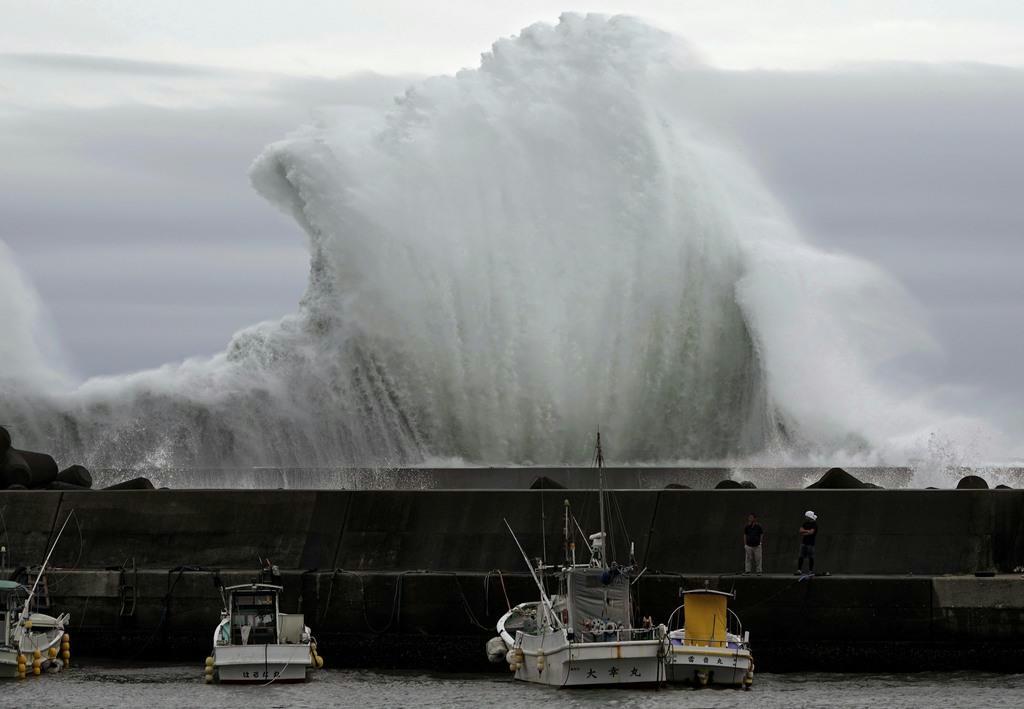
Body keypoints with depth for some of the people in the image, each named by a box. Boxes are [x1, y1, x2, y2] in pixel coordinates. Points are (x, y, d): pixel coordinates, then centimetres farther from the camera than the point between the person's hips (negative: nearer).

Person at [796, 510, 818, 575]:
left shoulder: (814, 524, -7)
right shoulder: (805, 523, 12)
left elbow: (811, 532, -17)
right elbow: (801, 530, 3)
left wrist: (804, 533, -7)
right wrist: (807, 531, -11)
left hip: (810, 543, -5)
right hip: (804, 542, 5)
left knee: (810, 557, -1)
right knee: (801, 557, 0)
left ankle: (811, 570, 6)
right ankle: (799, 569, 2)